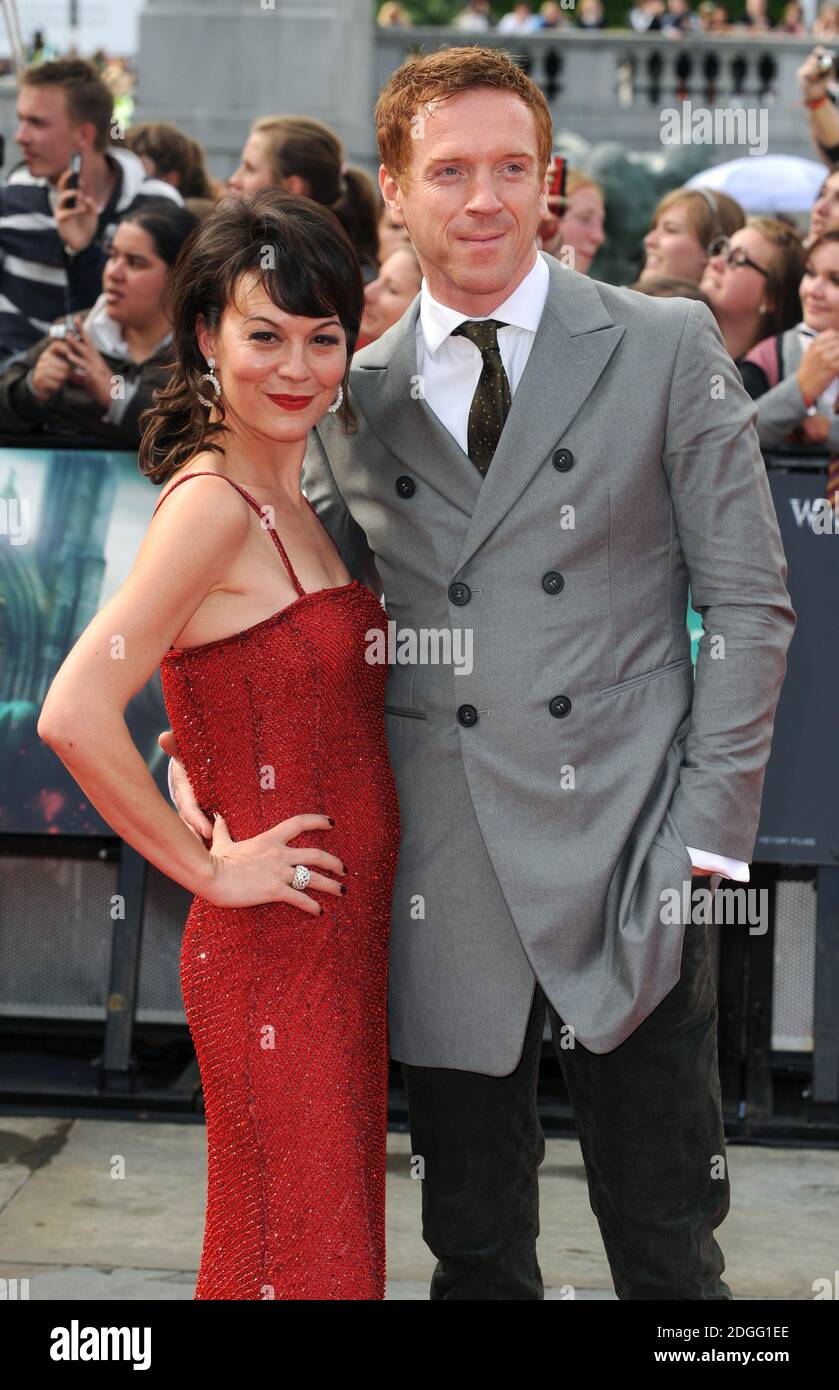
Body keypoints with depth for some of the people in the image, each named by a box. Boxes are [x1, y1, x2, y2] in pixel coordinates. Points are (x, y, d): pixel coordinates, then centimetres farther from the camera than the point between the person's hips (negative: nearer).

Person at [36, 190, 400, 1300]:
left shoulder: (292, 502, 11)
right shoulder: (212, 503, -16)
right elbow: (75, 713, -26)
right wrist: (210, 869, -17)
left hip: (344, 945, 9)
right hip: (273, 953, -9)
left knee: (334, 1236, 15)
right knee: (295, 1255, -2)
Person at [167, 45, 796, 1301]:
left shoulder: (666, 349, 2)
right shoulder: (352, 398, 9)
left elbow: (748, 598, 1)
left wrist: (711, 827, -6)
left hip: (629, 868, -2)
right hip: (446, 888, 2)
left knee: (666, 1242, 3)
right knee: (474, 1250, 11)